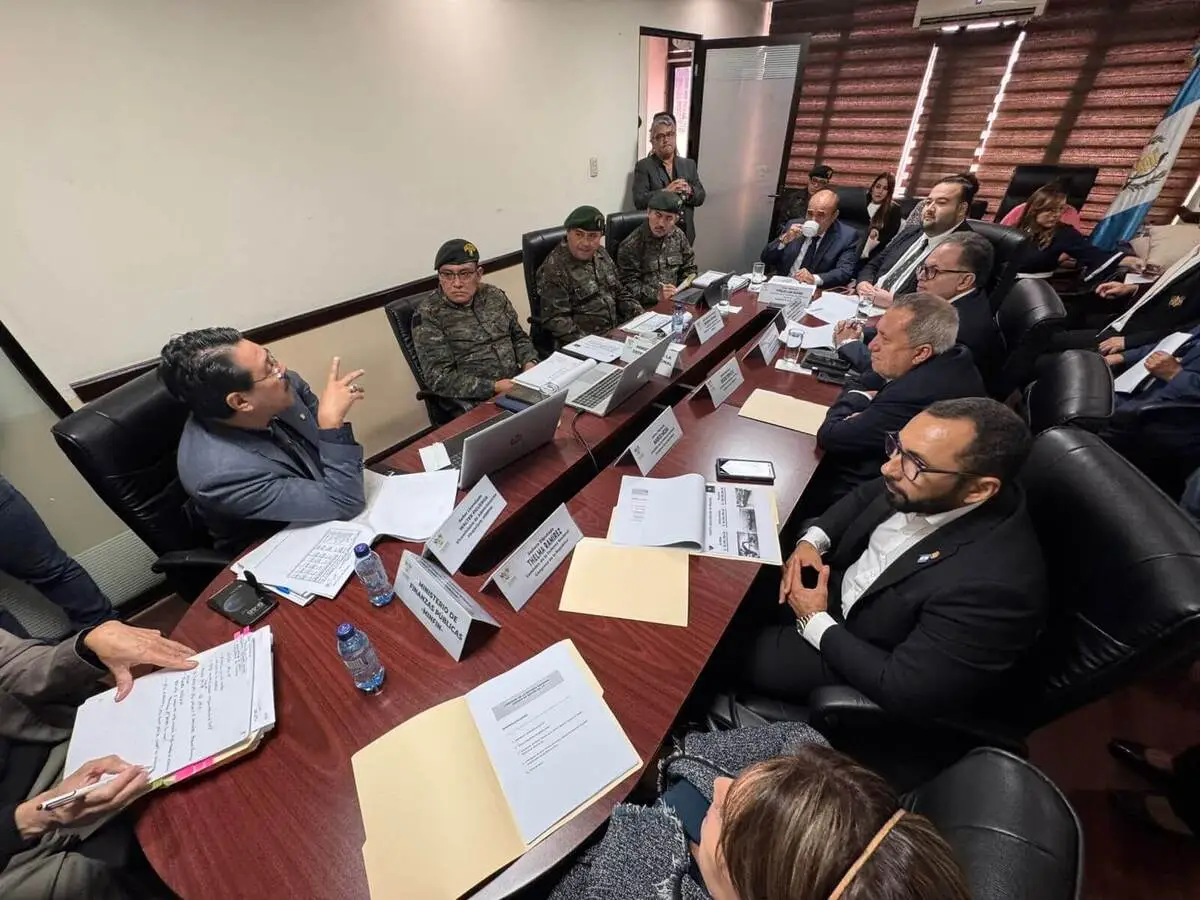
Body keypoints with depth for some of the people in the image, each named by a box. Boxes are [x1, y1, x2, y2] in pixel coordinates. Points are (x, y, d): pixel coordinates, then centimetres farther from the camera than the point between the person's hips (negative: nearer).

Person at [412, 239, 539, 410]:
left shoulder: (494, 295, 7)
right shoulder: (428, 315, -8)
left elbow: (519, 336, 17)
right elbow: (440, 378, -14)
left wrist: (529, 363, -4)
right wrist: (495, 387, -20)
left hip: (518, 384, 6)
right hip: (477, 402, -5)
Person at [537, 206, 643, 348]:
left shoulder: (601, 254, 10)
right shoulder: (554, 268, -13)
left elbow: (619, 293, 19)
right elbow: (555, 320, -16)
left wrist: (642, 318, 3)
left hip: (616, 332, 8)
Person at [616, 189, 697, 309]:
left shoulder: (678, 236, 9)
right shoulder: (630, 246, -10)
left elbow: (690, 268, 21)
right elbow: (628, 285, -13)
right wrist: (656, 295, -25)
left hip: (676, 300, 6)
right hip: (647, 307, -6)